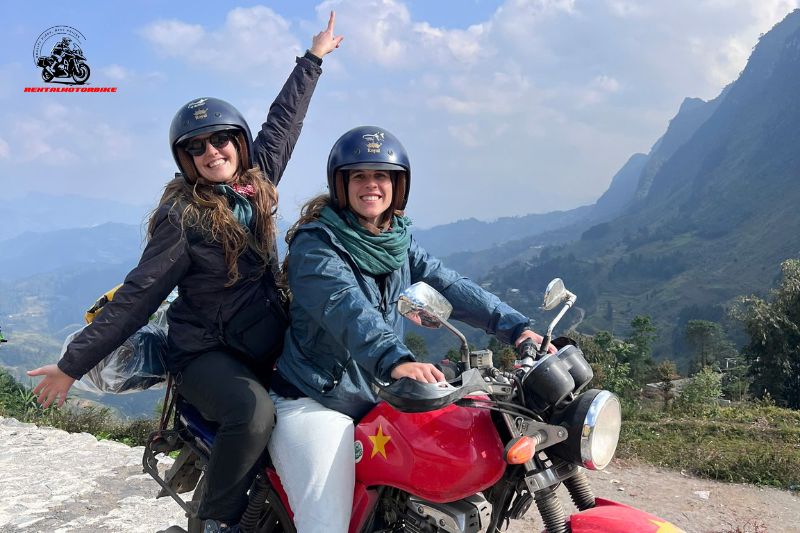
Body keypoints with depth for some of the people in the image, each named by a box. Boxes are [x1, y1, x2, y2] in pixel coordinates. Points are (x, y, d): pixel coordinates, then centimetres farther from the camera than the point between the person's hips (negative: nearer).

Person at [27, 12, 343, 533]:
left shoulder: (259, 179, 4)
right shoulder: (182, 216, -12)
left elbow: (283, 119, 18)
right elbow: (138, 295, -10)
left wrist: (312, 59, 28)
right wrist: (74, 363, -11)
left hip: (267, 342, 7)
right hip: (206, 353, -6)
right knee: (255, 411, -33)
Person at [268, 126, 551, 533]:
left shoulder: (399, 243, 10)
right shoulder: (315, 243, -11)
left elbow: (449, 286, -1)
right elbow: (346, 308, -29)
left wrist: (515, 327, -15)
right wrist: (395, 360, -46)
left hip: (378, 402, 7)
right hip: (314, 404, -7)